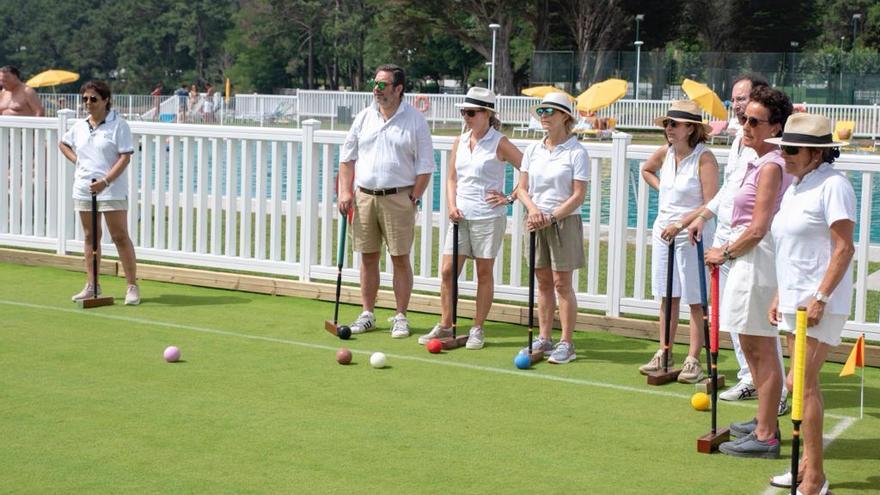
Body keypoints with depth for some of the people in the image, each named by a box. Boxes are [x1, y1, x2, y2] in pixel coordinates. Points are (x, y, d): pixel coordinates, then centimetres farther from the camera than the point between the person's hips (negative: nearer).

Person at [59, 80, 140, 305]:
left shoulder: (119, 125, -8)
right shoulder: (79, 126, 10)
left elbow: (125, 158, -13)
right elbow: (63, 144, 29)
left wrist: (105, 181, -22)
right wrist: (75, 160, 10)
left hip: (112, 191, -6)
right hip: (83, 189, 6)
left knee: (120, 236, -6)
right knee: (90, 236, 11)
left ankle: (132, 286, -2)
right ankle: (91, 285, 18)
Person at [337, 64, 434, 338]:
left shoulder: (415, 120, -2)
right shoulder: (364, 117, 9)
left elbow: (425, 165, -1)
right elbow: (347, 156, 14)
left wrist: (413, 198, -7)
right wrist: (345, 191, 4)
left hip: (398, 198, -3)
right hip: (364, 196, 3)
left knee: (400, 259, -1)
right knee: (368, 257, 7)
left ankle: (400, 318, 6)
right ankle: (367, 314, 16)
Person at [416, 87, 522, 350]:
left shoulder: (500, 144, -6)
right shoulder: (460, 142, 10)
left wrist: (510, 198, -10)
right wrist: (452, 206, 0)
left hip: (488, 216, -5)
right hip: (461, 216, 5)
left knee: (484, 273, 4)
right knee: (448, 270, 2)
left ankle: (477, 329, 12)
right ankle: (445, 326, 13)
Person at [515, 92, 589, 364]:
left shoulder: (576, 152, -8)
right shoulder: (533, 150, 8)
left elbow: (578, 196, -12)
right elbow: (522, 188, 7)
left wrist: (551, 217, -18)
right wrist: (533, 209, -13)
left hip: (565, 221, -5)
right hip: (536, 221, 5)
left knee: (562, 283, -4)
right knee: (543, 282, 9)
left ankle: (566, 344, 2)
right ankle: (544, 339, 17)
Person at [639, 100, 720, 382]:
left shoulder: (704, 158, -15)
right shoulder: (665, 153, 6)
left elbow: (710, 205, -20)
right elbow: (646, 170, 30)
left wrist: (680, 224, -23)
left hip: (692, 234, -6)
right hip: (663, 230, 7)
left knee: (695, 300, -1)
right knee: (667, 297, 11)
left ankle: (693, 361, 3)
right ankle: (664, 355, 18)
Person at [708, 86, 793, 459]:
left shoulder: (771, 167, -17)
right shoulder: (760, 163, 13)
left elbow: (757, 229, -19)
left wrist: (725, 252, -7)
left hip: (757, 259, -10)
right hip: (748, 259, 10)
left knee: (762, 349, -5)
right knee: (751, 345, 19)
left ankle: (766, 436, 0)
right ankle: (765, 421, 32)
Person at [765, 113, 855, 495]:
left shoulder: (833, 185, -13)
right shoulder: (796, 186, 15)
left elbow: (844, 249, -18)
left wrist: (821, 298, -22)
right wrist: (780, 296, 19)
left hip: (820, 304, -9)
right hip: (794, 301, 9)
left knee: (803, 383, -10)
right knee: (804, 383, 12)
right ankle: (808, 464, 20)